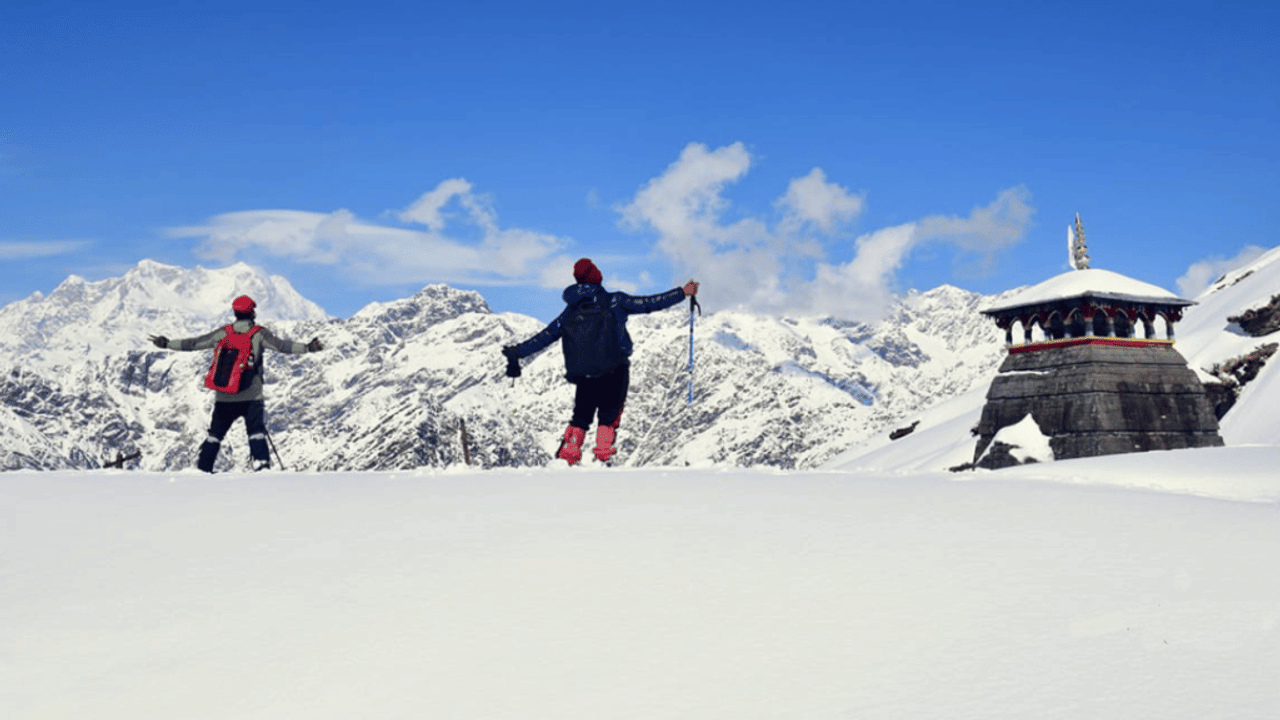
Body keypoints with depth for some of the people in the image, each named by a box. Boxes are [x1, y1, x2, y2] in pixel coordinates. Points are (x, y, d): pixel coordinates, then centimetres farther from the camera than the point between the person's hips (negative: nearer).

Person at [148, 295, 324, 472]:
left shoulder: (223, 333, 6)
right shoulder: (259, 333, -1)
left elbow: (195, 343, 9)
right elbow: (281, 345, -13)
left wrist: (167, 344, 19)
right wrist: (307, 348, -17)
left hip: (224, 396, 3)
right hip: (252, 396, -3)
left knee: (215, 433, 13)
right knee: (256, 432, -2)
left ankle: (203, 468, 13)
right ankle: (262, 464, -18)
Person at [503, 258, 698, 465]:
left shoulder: (570, 312, 14)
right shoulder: (614, 301, 4)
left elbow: (543, 337, 16)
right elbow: (649, 303, 3)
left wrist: (516, 352, 26)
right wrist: (682, 293, 9)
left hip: (584, 376, 3)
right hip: (615, 371, -3)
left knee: (581, 416, 15)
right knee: (609, 416, 7)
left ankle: (569, 451, 3)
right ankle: (604, 454, -5)